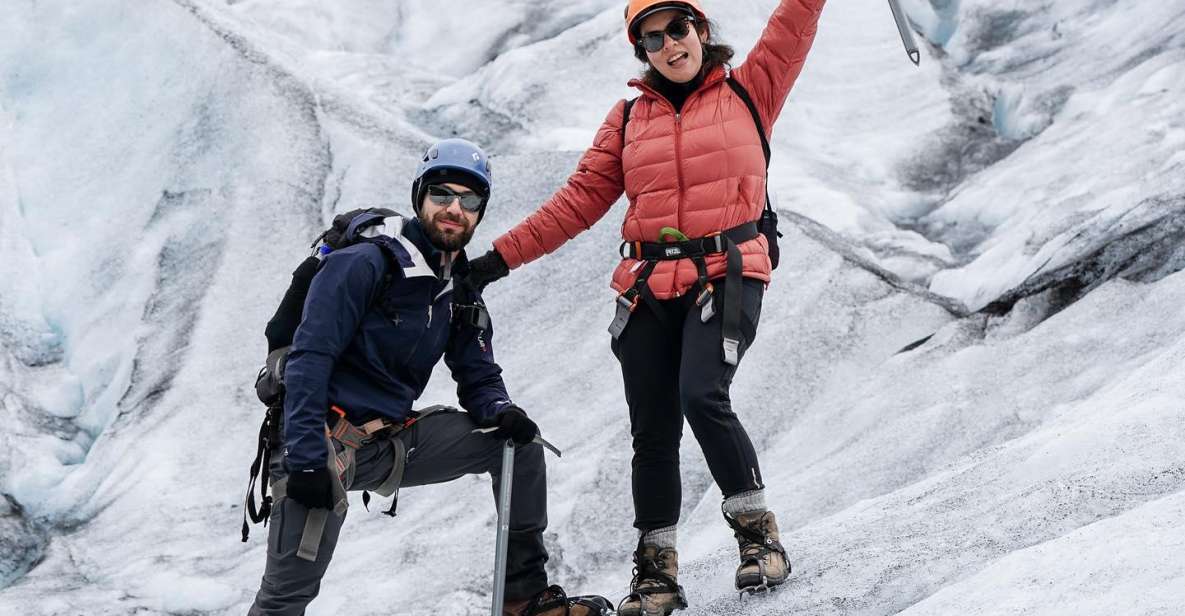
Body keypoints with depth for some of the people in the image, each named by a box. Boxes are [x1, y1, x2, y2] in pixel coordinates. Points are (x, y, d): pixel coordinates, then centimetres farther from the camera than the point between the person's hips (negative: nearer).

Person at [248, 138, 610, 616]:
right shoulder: (364, 263, -12)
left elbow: (478, 377, 16)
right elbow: (309, 360, -19)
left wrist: (501, 412, -10)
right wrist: (306, 460, -28)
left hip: (395, 441, 8)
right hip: (327, 436, -8)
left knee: (518, 443, 4)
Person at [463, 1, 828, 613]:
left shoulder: (748, 91, 9)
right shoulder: (629, 117, 13)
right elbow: (582, 198, 10)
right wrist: (501, 257, 4)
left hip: (726, 277, -3)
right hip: (649, 290, 3)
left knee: (702, 396, -25)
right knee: (652, 432, 3)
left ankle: (757, 530, -10)